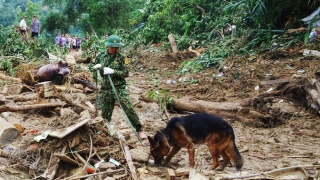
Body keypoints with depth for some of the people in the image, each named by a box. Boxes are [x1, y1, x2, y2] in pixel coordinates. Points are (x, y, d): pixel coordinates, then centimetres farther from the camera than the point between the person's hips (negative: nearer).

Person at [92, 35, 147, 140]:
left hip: (119, 88, -3)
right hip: (106, 89, 3)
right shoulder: (101, 57, 6)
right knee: (106, 113, 10)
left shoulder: (121, 58, -4)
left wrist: (113, 71, -22)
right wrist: (97, 67, -3)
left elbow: (126, 73, -10)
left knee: (128, 109, -15)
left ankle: (139, 130, -8)